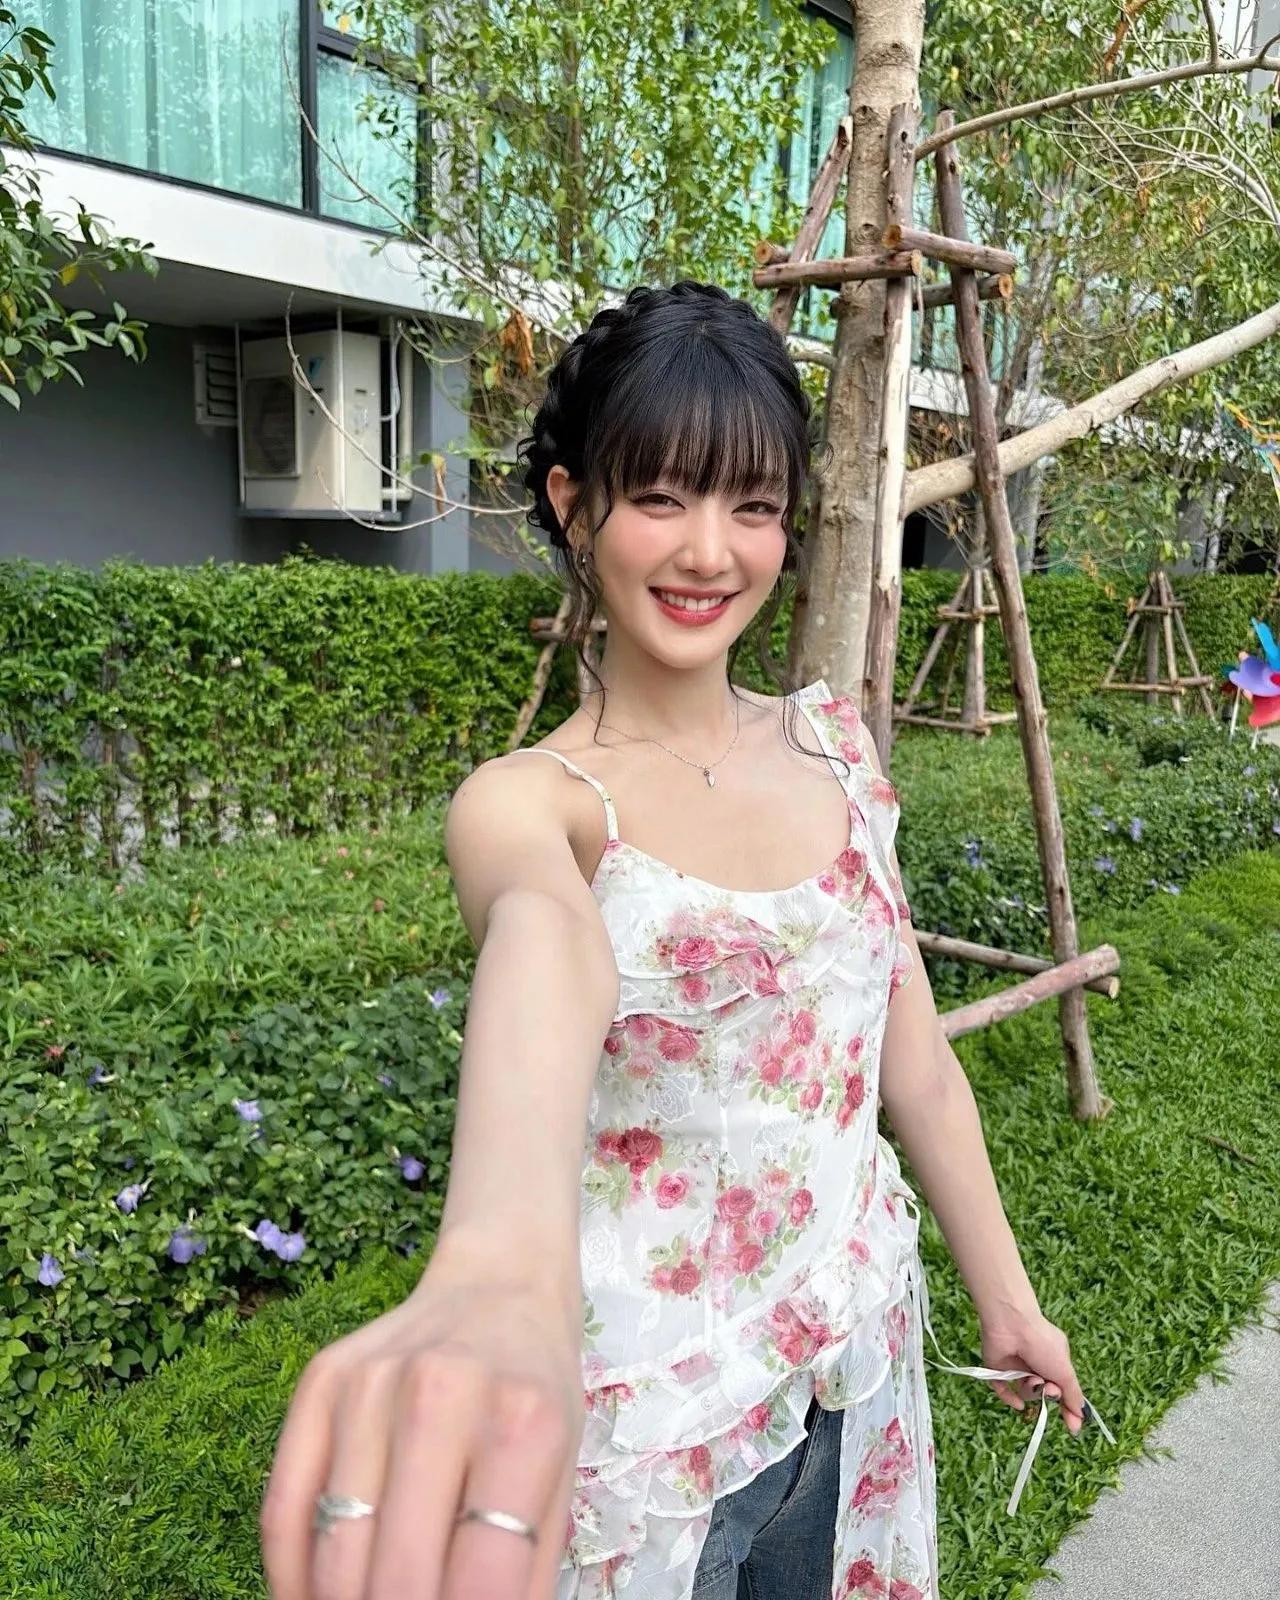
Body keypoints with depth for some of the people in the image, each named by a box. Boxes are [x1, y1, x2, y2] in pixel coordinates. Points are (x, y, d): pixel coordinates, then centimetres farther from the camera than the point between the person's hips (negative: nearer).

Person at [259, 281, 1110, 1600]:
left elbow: (910, 1044, 5)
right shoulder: (527, 800, -19)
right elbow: (546, 942, -44)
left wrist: (1005, 1295, 11)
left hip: (862, 1366, 5)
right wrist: (501, 1271, -63)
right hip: (648, 1425, -4)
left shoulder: (829, 744, -2)